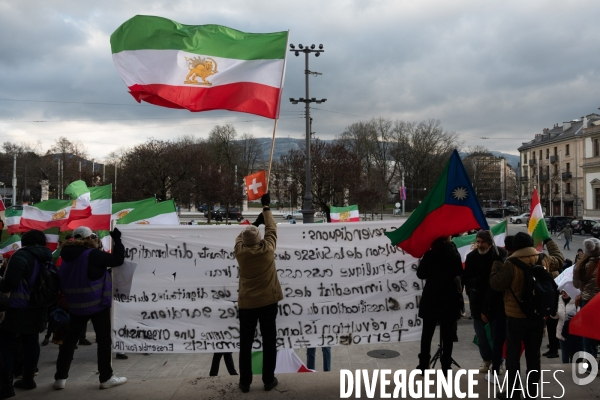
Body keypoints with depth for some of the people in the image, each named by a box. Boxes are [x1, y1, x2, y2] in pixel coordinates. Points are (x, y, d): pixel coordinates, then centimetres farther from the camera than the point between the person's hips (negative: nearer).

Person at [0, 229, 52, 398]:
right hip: (38, 309, 7)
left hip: (19, 308, -7)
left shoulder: (21, 255, -12)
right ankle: (28, 379, 24)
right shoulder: (47, 259, 11)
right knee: (31, 341, 16)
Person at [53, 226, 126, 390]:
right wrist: (117, 240, -4)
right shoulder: (93, 254, -17)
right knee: (104, 339, 2)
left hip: (76, 305, 7)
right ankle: (106, 378, 6)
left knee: (70, 339, 14)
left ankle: (60, 378, 16)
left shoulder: (68, 257, 7)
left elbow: (63, 282, 17)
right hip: (98, 303, -7)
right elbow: (118, 259, -14)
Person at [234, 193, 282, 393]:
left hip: (246, 304, 1)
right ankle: (268, 380, 15)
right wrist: (266, 207, 16)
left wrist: (255, 222, 27)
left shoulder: (240, 252, -8)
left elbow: (240, 236, 14)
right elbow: (271, 228, 4)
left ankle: (245, 382, 15)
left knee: (245, 343, 9)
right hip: (267, 302, -1)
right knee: (269, 341, 9)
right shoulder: (267, 249, -12)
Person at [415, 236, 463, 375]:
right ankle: (446, 366, 9)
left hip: (431, 299, -1)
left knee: (427, 333, 8)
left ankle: (423, 365, 12)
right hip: (449, 299, 1)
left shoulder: (431, 254, -9)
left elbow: (421, 273, -6)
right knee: (447, 334, 7)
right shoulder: (454, 253, -3)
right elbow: (459, 272, 7)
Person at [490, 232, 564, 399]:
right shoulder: (545, 260, -2)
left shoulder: (511, 264, -19)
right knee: (534, 353, 14)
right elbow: (560, 259, 20)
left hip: (516, 316, -5)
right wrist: (548, 240, 31)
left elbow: (496, 284, -13)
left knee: (513, 354, 5)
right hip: (538, 315, 5)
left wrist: (496, 263, -4)